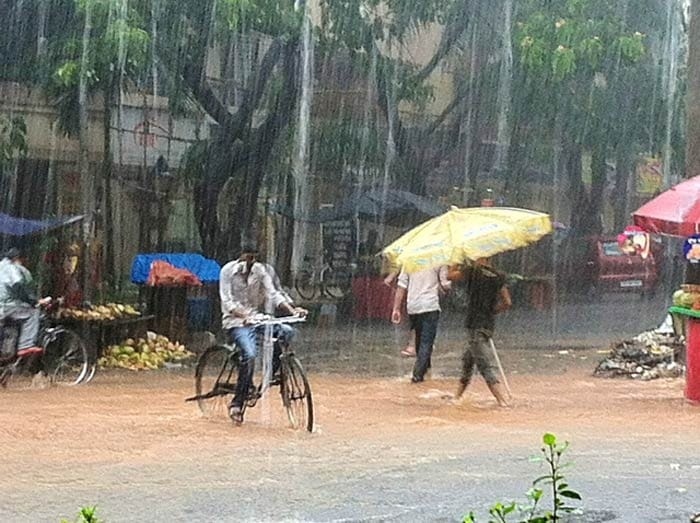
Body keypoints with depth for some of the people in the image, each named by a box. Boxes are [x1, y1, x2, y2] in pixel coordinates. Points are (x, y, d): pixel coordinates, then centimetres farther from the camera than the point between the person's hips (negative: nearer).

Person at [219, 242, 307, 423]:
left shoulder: (260, 270, 6)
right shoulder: (228, 271, -7)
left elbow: (273, 293, -1)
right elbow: (227, 301, -17)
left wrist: (292, 309, -18)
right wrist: (244, 315, -36)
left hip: (257, 318, 5)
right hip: (236, 321, -5)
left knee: (286, 331, -20)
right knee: (250, 354, -30)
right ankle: (237, 404, -24)